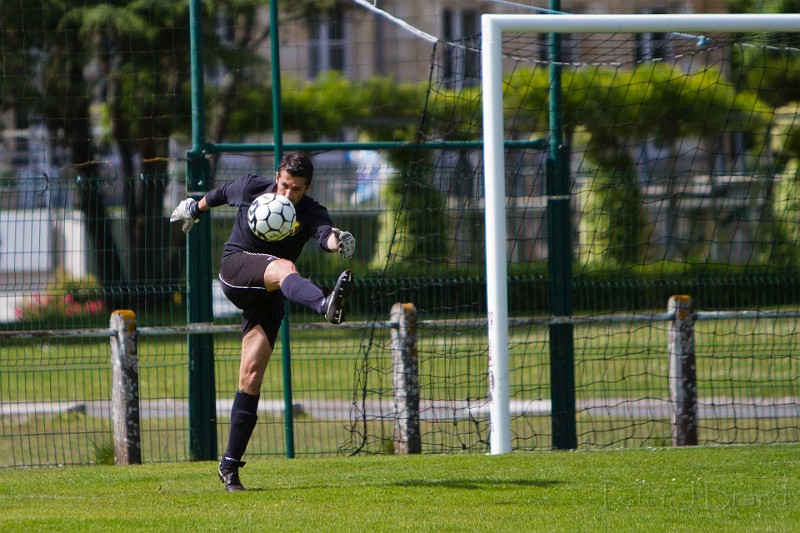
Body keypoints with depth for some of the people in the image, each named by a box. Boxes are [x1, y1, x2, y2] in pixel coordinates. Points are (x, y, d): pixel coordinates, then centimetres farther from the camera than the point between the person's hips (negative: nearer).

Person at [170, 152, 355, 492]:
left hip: (268, 297, 1)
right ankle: (326, 306, -70)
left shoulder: (311, 213, -5)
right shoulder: (251, 188, 0)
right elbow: (221, 194, 22)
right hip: (235, 270, -1)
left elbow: (324, 233, -28)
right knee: (283, 268, -34)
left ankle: (230, 464, 3)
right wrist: (195, 208, 38)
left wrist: (337, 240, -51)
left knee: (251, 375, -6)